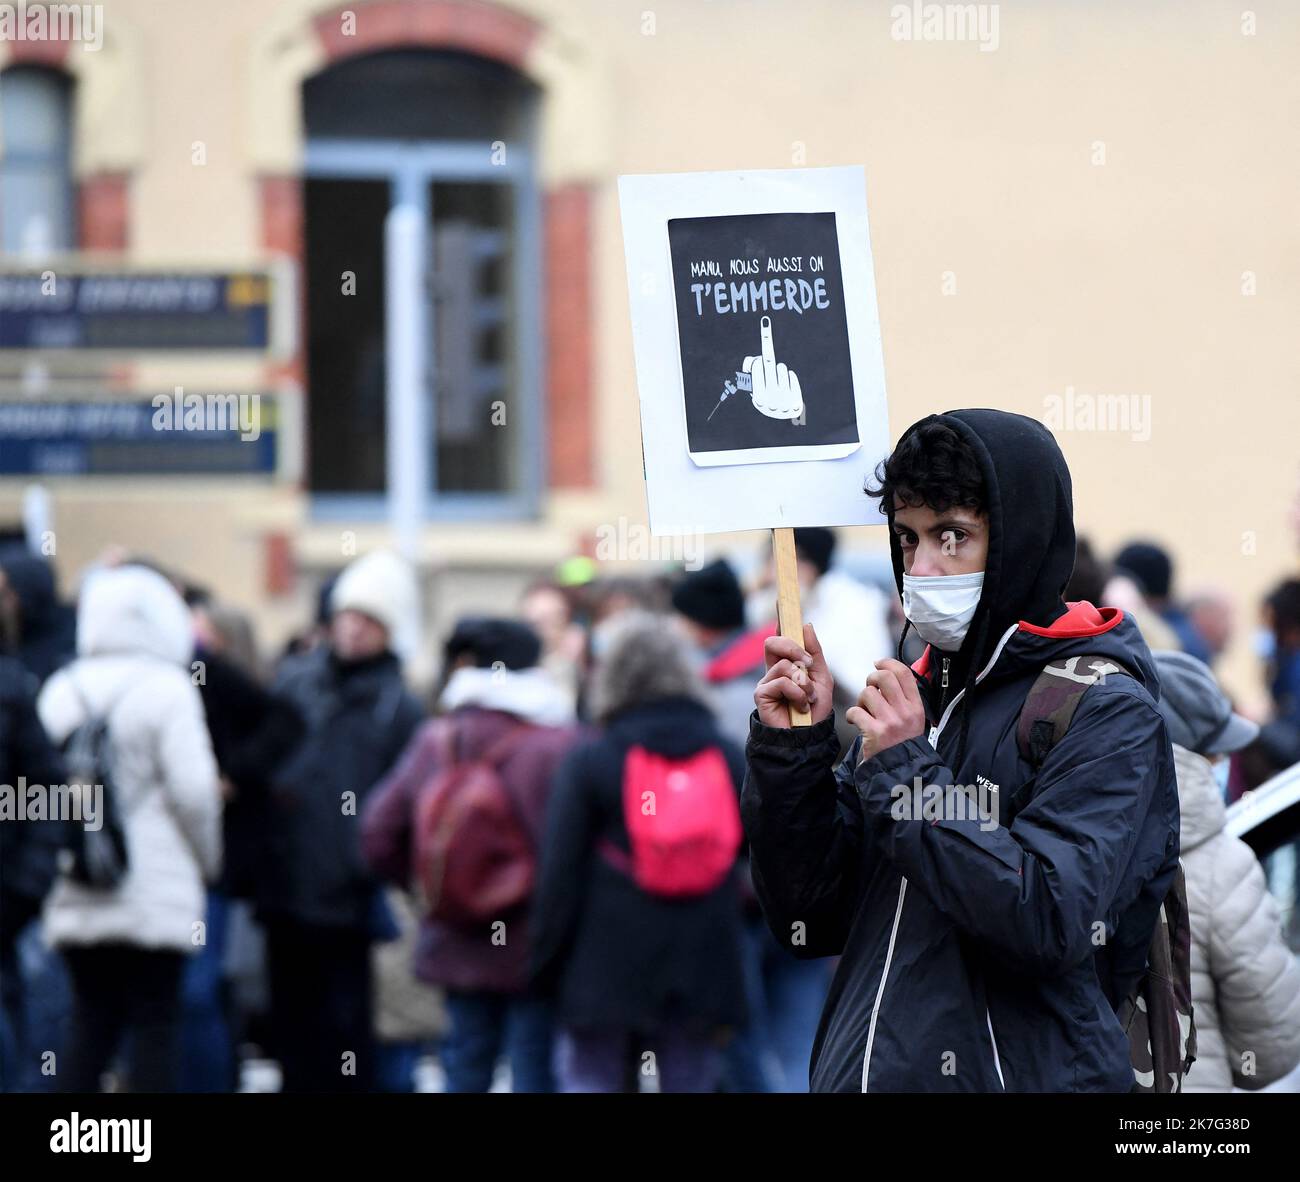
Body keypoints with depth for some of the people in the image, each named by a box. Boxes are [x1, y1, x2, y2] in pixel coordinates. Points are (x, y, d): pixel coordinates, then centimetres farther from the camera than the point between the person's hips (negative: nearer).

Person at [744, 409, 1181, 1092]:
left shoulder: (1105, 711, -9)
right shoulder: (915, 696, 7)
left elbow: (1051, 926, -23)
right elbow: (810, 924, 5)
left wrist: (907, 776, -20)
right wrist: (790, 751, -6)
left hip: (1020, 1073, -6)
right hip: (861, 1072, 6)